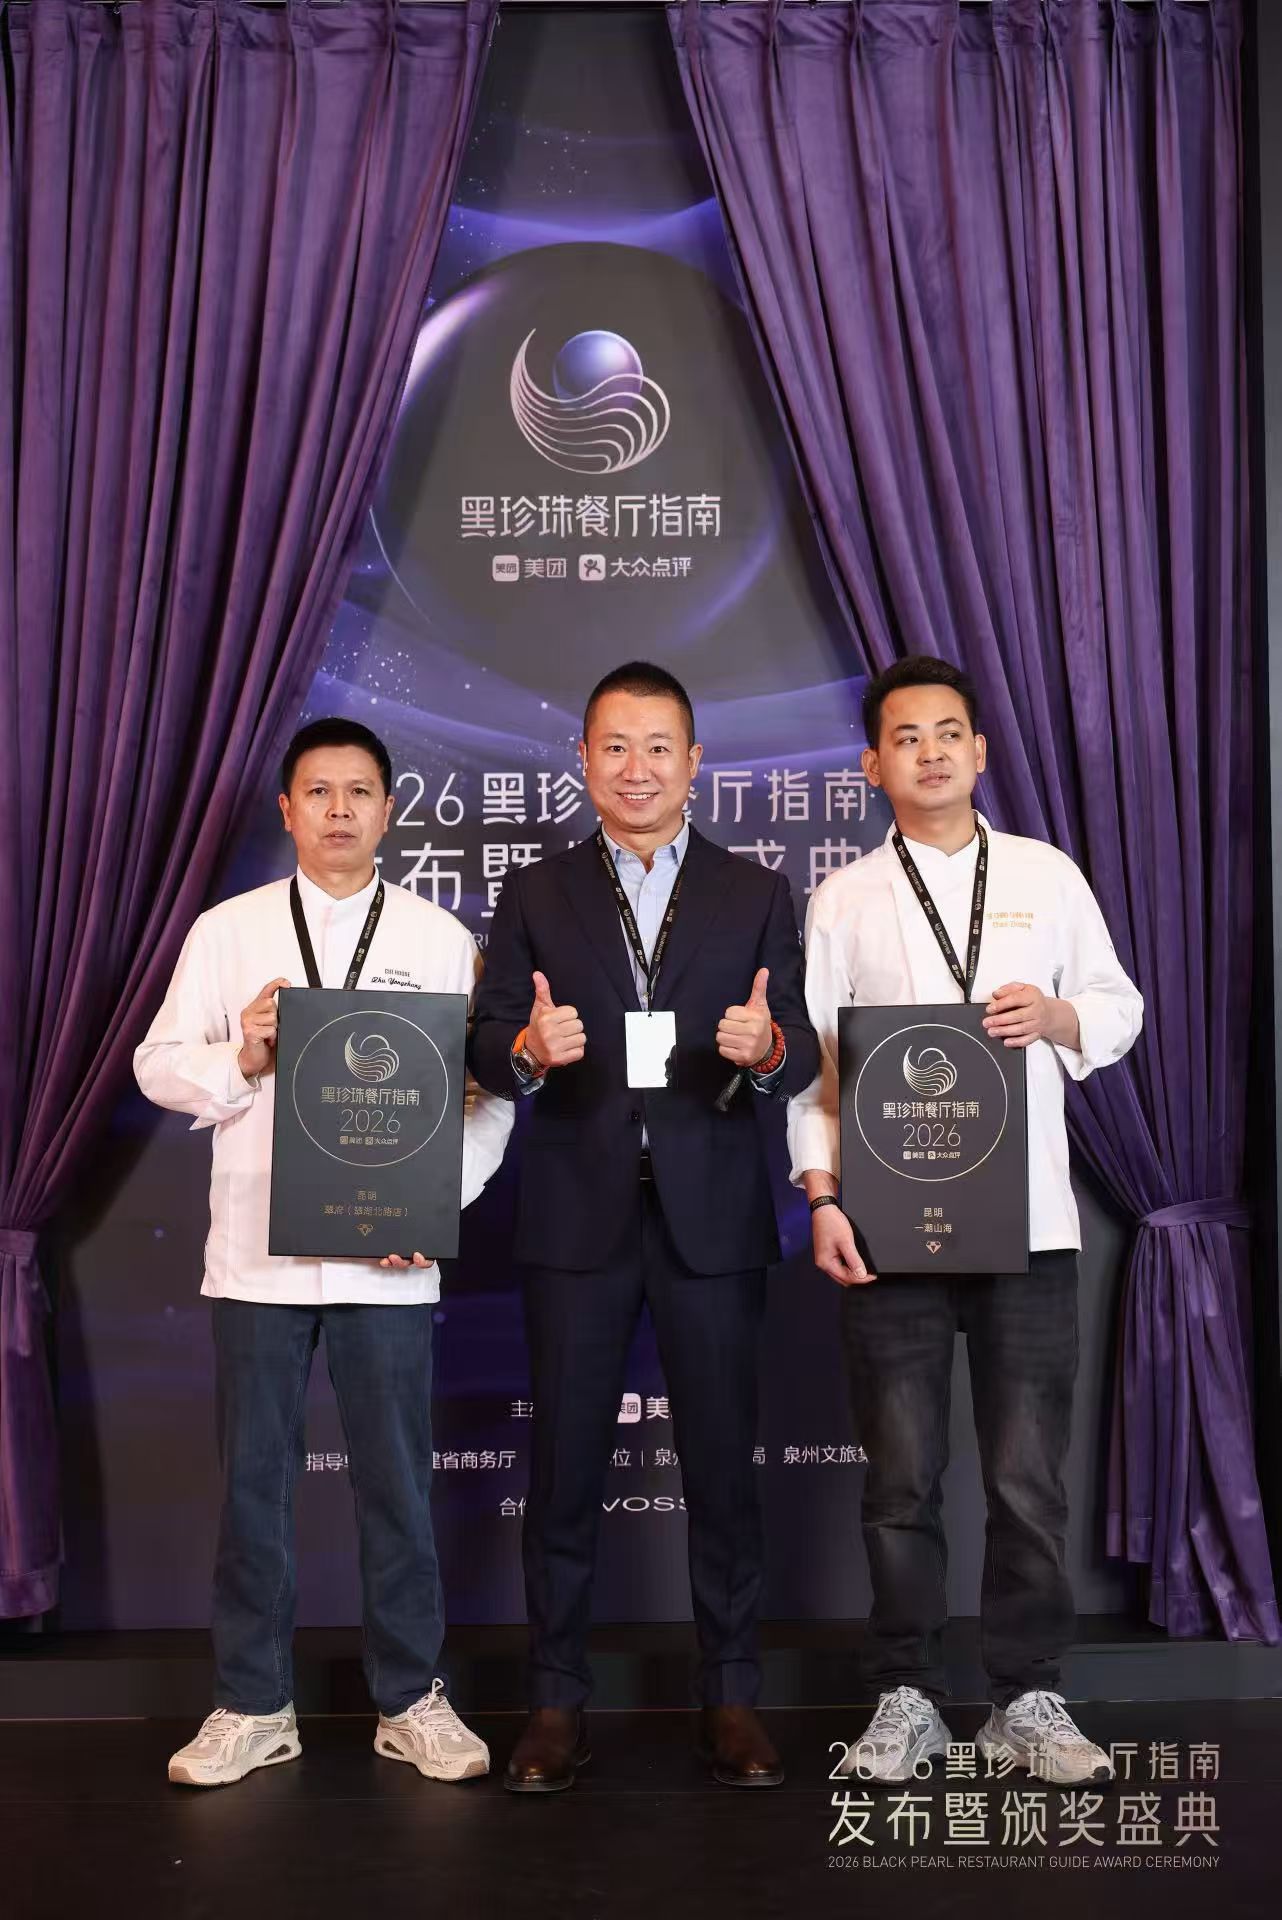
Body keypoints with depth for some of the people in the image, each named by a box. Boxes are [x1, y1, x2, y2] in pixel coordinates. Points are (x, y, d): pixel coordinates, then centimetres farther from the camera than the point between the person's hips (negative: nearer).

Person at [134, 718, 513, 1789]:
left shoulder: (442, 940, 5)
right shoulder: (228, 930, 7)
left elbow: (490, 1095, 2)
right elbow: (159, 1065, 6)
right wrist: (242, 1058, -13)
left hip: (389, 1259, -1)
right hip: (256, 1253, 1)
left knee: (398, 1479, 6)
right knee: (253, 1479, 8)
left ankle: (412, 1700, 21)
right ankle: (253, 1707, 22)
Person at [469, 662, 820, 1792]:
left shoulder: (757, 895, 7)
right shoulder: (535, 896, 8)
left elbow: (801, 1056, 0)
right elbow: (488, 1049, 1)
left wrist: (766, 1045, -23)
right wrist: (530, 1048, -22)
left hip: (711, 1218, 0)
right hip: (578, 1219, 0)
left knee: (723, 1458, 7)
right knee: (566, 1462, 7)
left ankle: (732, 1698, 21)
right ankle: (557, 1701, 20)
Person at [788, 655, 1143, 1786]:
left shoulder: (1048, 876, 8)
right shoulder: (845, 899, 6)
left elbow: (1120, 1010, 11)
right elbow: (811, 1059, 2)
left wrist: (1057, 1018, -11)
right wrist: (822, 1197, -9)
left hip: (1027, 1220, 1)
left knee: (1029, 1477, 5)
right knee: (903, 1478, 7)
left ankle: (1028, 1700, 20)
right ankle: (907, 1698, 21)